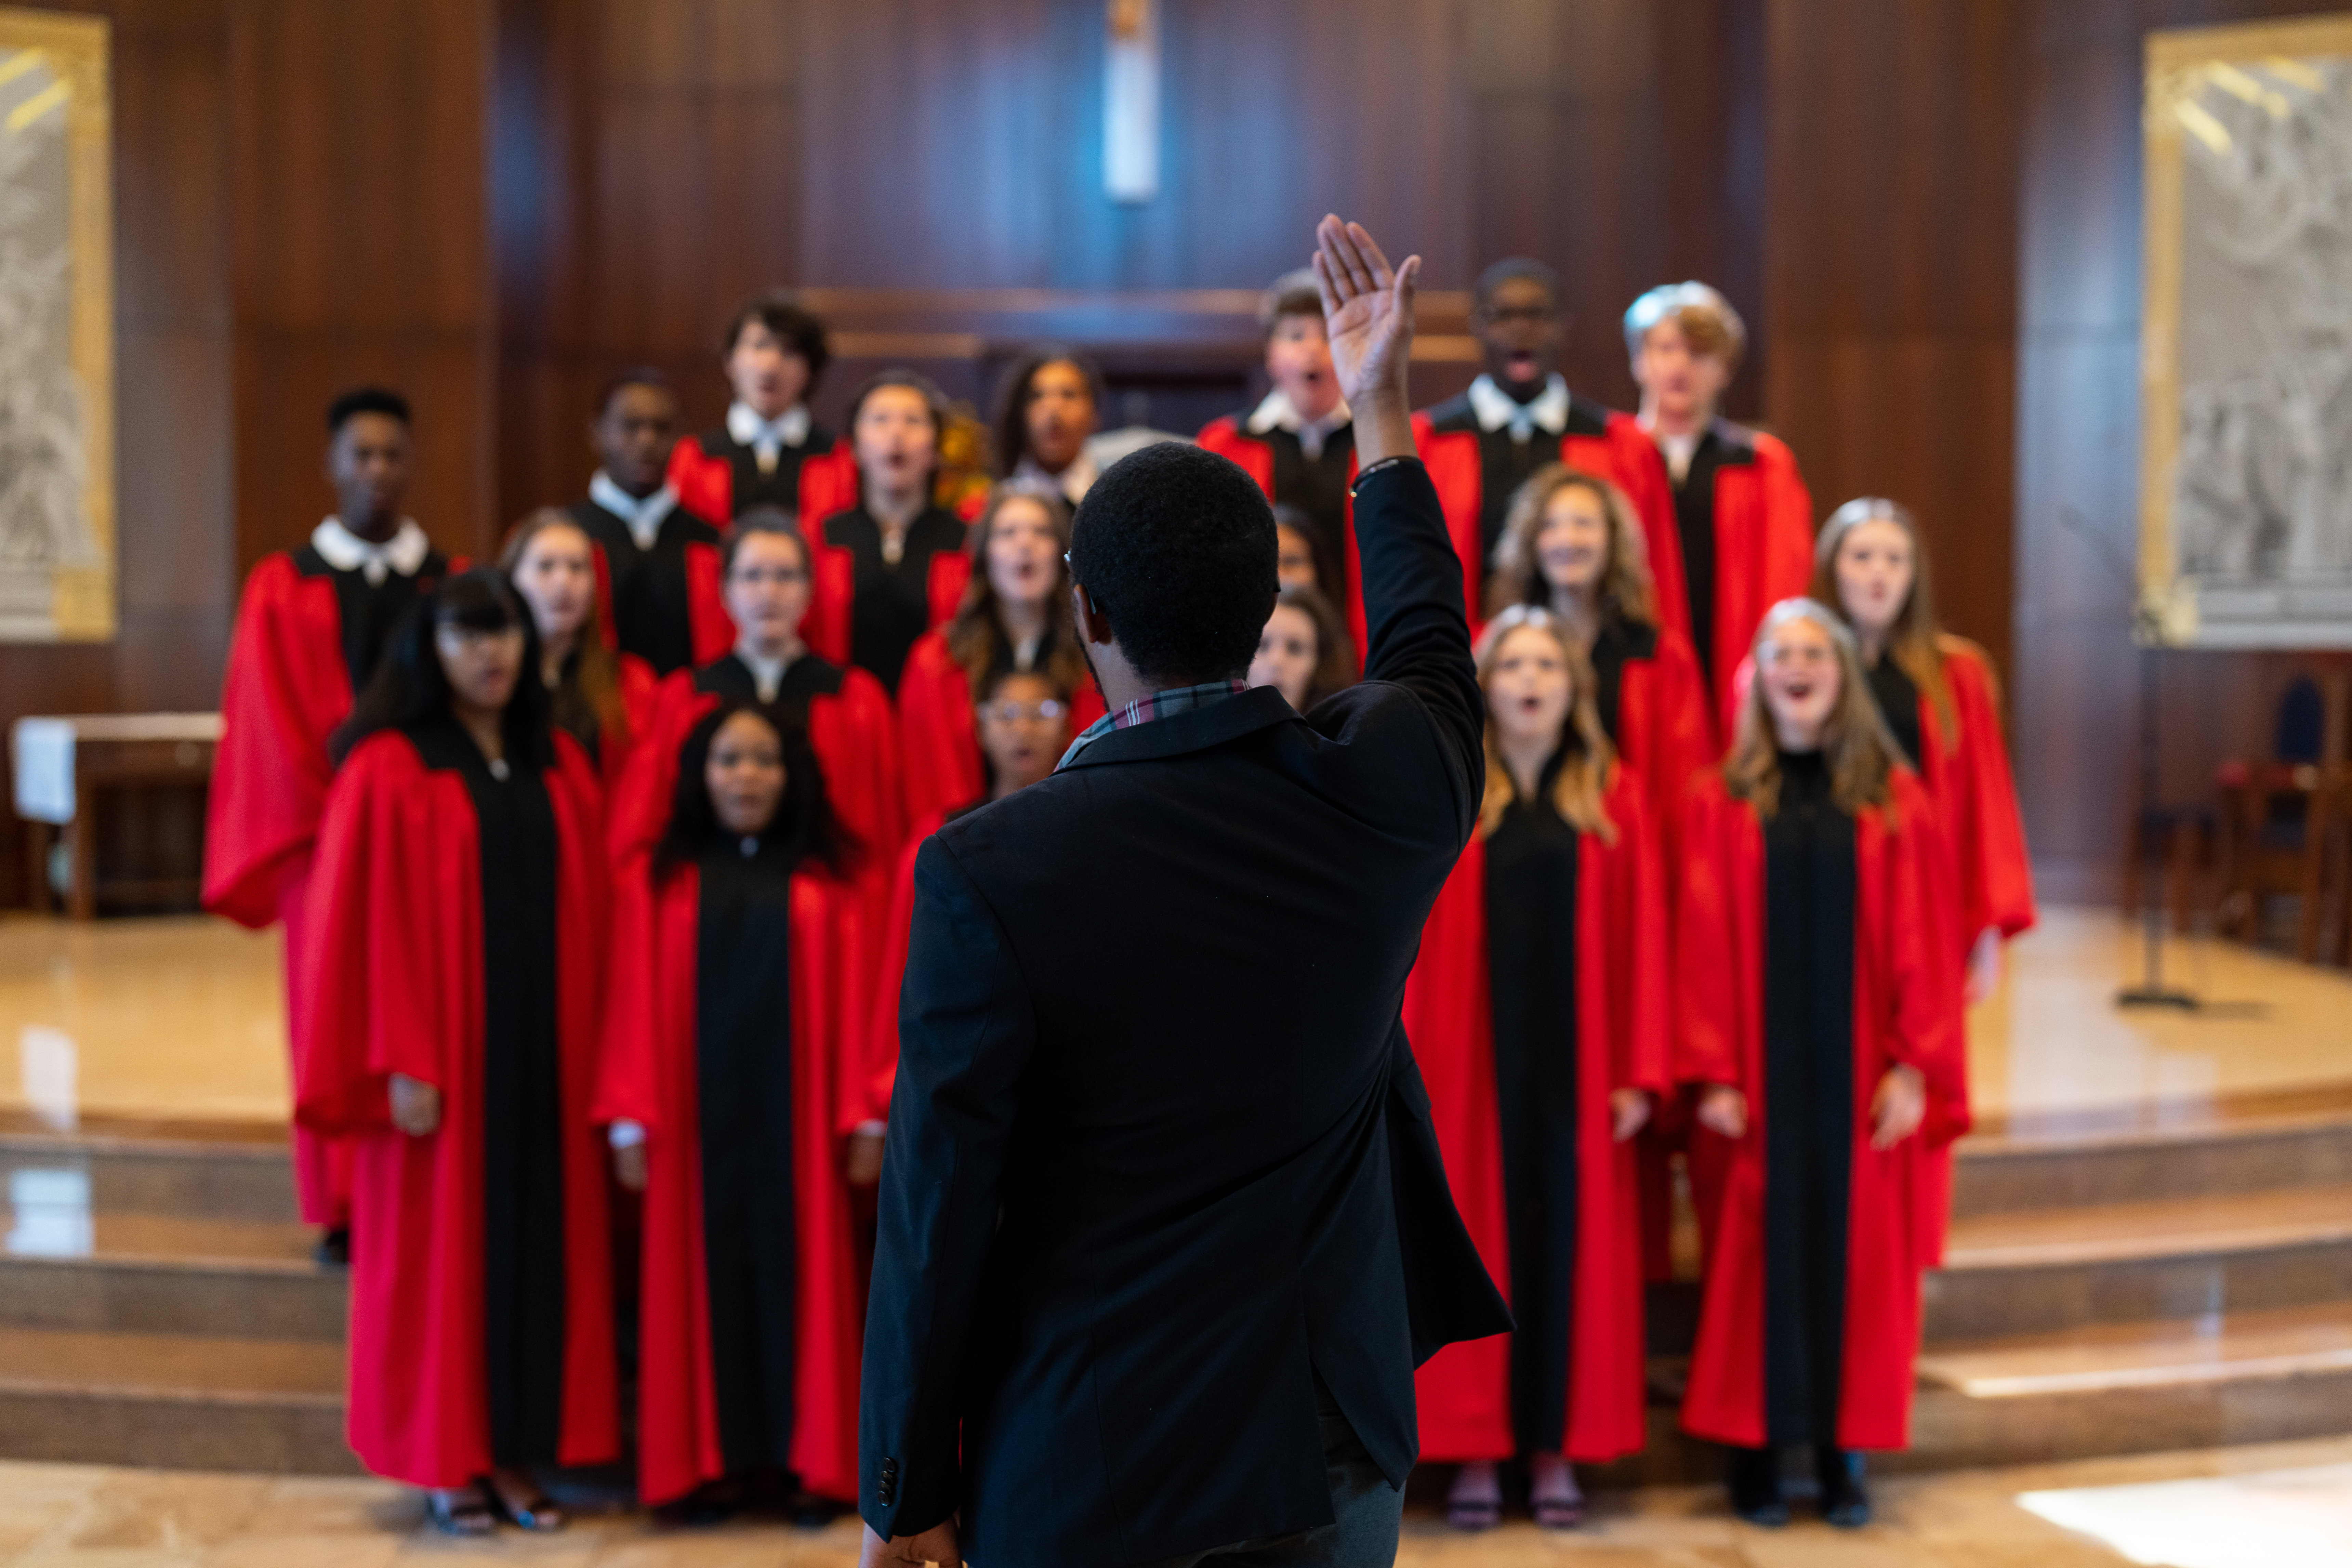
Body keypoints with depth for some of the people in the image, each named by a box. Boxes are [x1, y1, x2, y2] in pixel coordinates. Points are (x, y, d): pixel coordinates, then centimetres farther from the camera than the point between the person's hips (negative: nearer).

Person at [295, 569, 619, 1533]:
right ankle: (447, 1464, 13)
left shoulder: (559, 766, 10)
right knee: (443, 1244, 2)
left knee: (539, 1242, 7)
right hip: (443, 1056, -5)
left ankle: (517, 1452, 17)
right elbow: (369, 925, -10)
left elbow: (587, 913, 11)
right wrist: (400, 1065, -15)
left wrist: (589, 1046, 5)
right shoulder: (389, 772, -7)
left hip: (543, 1053, 5)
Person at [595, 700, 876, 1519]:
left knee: (798, 1271, 3)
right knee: (704, 1272, 3)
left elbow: (853, 1005, 2)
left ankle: (805, 1450, 12)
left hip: (795, 1117, 0)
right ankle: (710, 1457, 11)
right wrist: (630, 1119, -6)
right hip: (696, 1119, 0)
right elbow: (634, 1007, 1)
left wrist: (862, 1115, -5)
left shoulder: (824, 888, 5)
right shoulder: (655, 882, 4)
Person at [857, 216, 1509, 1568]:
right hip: (1335, 1453, 4)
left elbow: (940, 1205, -15)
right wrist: (1384, 412, 28)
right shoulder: (1387, 791, -10)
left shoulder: (990, 874, -20)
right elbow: (1433, 651, 16)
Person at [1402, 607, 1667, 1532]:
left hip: (1575, 1060, 1)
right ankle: (1474, 1450, 11)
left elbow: (1643, 939, 3)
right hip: (1469, 1059, -1)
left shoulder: (1611, 799, 4)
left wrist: (1641, 1072, -3)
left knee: (1567, 1238, 4)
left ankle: (1555, 1449, 14)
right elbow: (1407, 933, -1)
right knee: (1476, 1241, 4)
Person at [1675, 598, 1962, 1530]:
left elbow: (1919, 942, 1)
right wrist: (1712, 1072, -9)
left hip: (1856, 1068, 1)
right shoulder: (1720, 804, 0)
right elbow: (1702, 946, -3)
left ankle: (1842, 1452, 14)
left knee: (1854, 1246, 4)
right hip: (1757, 1071, -1)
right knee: (1755, 1249, 2)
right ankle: (1754, 1450, 11)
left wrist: (1913, 1066, -6)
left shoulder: (1893, 801, 3)